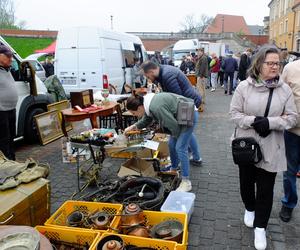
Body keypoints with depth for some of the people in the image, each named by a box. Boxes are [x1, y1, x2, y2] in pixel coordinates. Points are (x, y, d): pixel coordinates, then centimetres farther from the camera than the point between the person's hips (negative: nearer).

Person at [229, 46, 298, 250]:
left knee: (266, 188, 6)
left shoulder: (285, 89, -3)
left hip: (270, 148, 0)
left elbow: (292, 117, -4)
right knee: (246, 181, 18)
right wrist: (254, 121, -22)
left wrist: (270, 122, -20)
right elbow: (235, 114, -6)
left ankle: (260, 227, 24)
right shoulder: (244, 87, -6)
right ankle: (249, 209, 47)